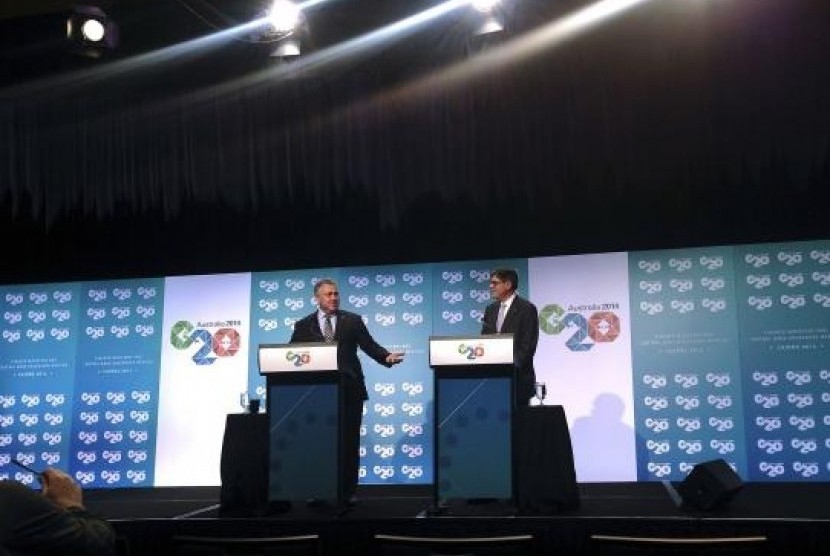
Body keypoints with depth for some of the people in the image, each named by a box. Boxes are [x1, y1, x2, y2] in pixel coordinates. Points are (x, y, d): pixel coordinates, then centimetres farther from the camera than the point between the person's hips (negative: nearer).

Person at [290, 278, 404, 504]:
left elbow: (369, 346, 3)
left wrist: (387, 357, -14)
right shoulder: (303, 325, 8)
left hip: (349, 390, 0)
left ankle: (348, 492, 10)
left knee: (349, 442, 3)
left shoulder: (353, 321, 9)